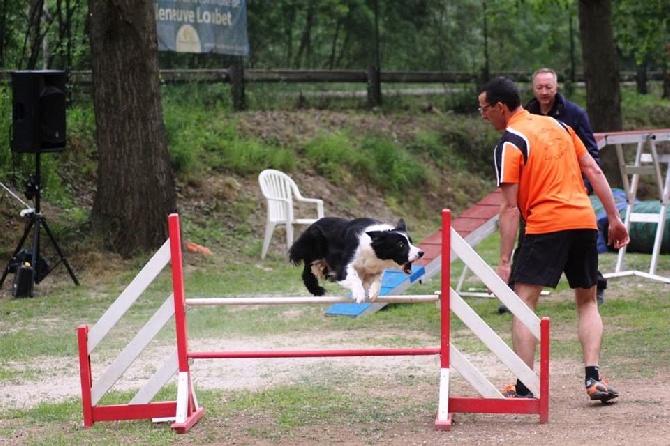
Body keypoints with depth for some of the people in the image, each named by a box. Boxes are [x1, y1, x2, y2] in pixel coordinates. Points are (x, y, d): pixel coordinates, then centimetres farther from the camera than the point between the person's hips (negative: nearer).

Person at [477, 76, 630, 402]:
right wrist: (614, 219, 17)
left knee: (524, 303, -1)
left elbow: (510, 208, -10)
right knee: (587, 301, 18)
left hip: (545, 226, -6)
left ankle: (523, 390, -7)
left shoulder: (509, 144, -5)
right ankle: (593, 378, 5)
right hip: (584, 220, 6)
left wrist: (504, 262, -9)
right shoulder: (558, 125, 15)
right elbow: (594, 172, 14)